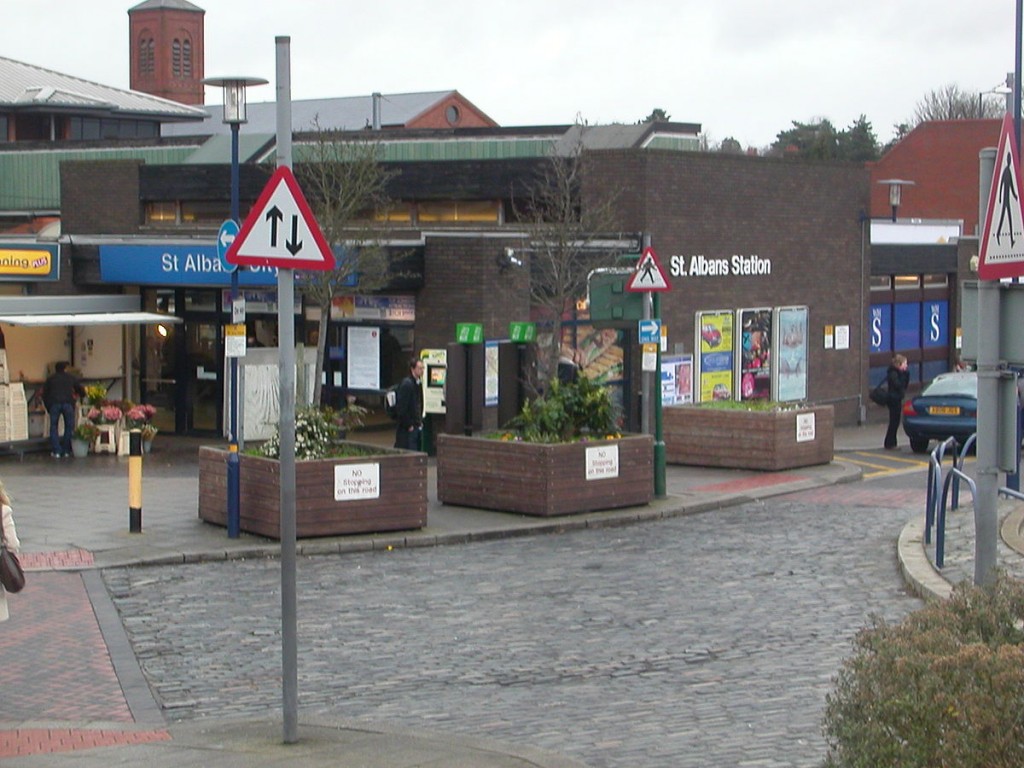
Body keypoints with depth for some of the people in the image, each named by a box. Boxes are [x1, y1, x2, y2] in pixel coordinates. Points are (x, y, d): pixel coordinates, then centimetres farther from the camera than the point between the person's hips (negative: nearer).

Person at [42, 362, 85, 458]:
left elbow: (44, 395, 18)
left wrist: (48, 407, 26)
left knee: (54, 426, 8)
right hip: (68, 403, 0)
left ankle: (56, 451, 0)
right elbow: (81, 391, 29)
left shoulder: (50, 379, 23)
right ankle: (66, 451, 10)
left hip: (54, 403, 0)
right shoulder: (70, 378, 23)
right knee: (69, 426, 11)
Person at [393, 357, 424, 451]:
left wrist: (420, 421, 14)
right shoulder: (406, 384, -16)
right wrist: (408, 426, -16)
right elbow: (401, 408, -20)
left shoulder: (418, 384, 13)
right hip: (407, 429, -9)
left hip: (417, 427, 9)